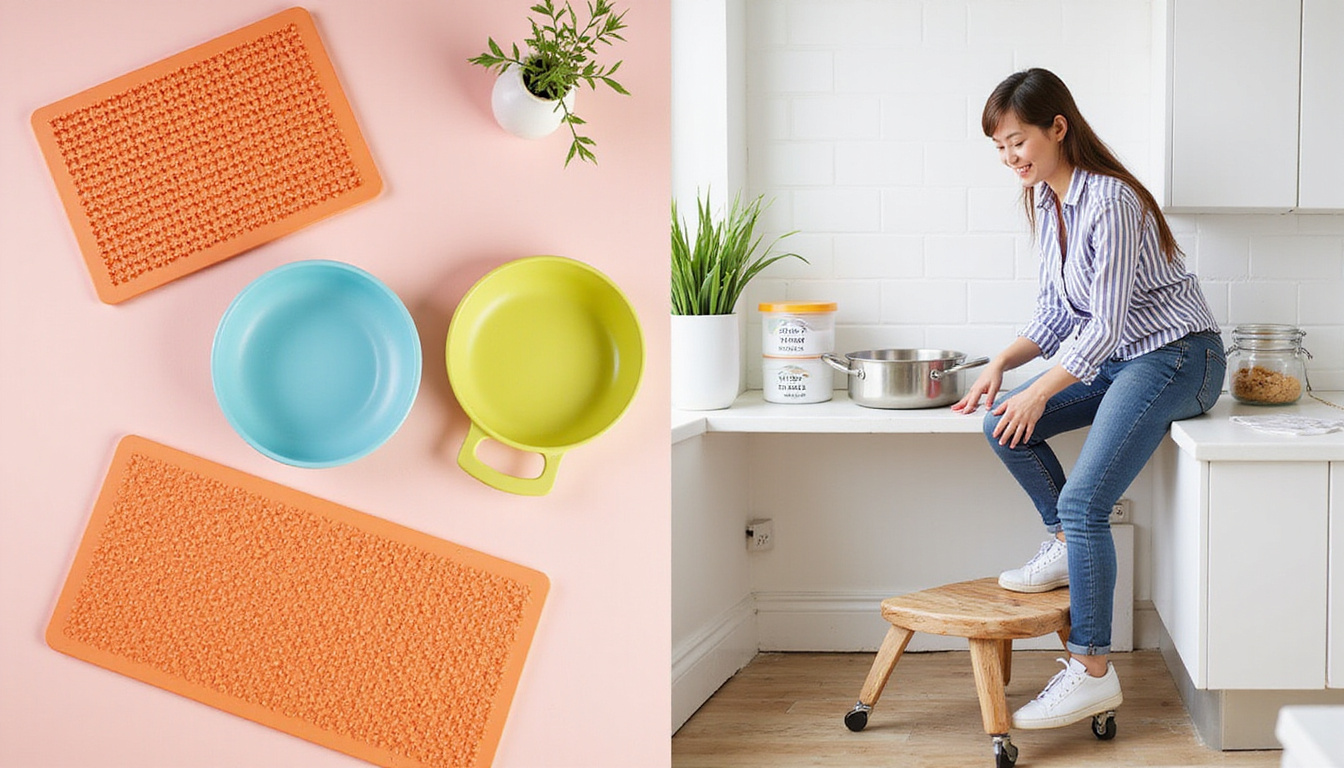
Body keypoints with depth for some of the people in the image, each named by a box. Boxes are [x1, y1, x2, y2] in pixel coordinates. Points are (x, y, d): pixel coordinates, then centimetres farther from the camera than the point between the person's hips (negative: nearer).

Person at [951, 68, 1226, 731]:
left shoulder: (1109, 200, -22)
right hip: (1114, 357, 9)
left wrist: (1039, 392, -17)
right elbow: (1054, 314, 11)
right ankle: (1065, 545, 11)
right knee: (1004, 423, -4)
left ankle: (1093, 672, -13)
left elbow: (1106, 324, -22)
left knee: (1084, 500, -20)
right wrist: (1001, 365, -4)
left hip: (1174, 358, -9)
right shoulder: (1044, 200, 6)